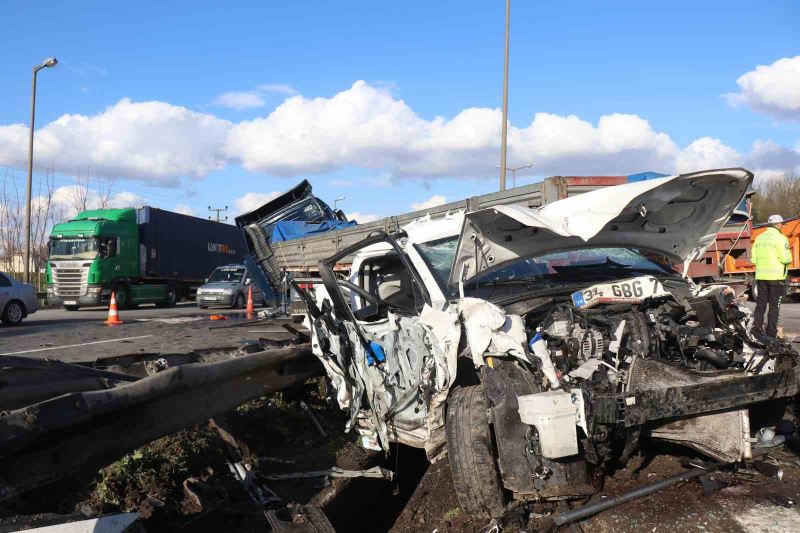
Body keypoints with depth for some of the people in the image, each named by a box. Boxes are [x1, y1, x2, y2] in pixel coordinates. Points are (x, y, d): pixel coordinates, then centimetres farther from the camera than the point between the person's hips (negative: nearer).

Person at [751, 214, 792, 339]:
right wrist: (789, 259, 7)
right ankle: (771, 333, 4)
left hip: (761, 276, 5)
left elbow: (753, 259, 8)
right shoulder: (780, 238, -9)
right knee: (774, 306, 2)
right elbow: (785, 258, -14)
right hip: (776, 276, -5)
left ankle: (756, 330, 8)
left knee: (760, 304, 10)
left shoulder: (759, 238, 10)